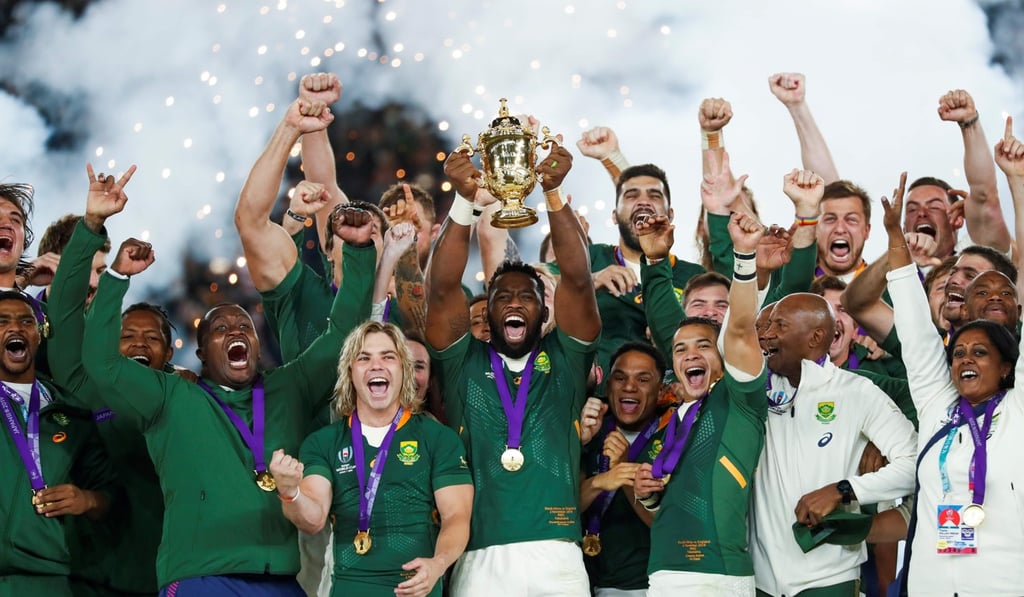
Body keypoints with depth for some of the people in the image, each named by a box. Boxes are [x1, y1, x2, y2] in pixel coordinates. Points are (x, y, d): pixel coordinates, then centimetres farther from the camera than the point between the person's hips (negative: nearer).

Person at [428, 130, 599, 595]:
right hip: (480, 559, 0)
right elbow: (442, 289, -1)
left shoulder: (564, 362, 12)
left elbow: (577, 279, 0)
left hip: (556, 557, 0)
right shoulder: (464, 364, 12)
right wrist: (464, 202, -13)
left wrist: (554, 194, -12)